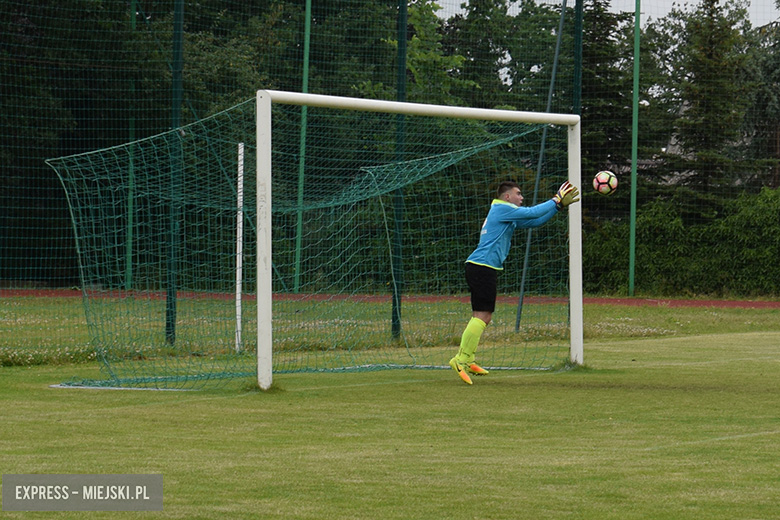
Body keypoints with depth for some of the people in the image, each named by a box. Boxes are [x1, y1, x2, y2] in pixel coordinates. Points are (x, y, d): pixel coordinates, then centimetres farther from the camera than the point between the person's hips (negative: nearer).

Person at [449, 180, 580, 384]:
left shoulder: (507, 214, 24)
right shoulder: (501, 209, -6)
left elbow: (534, 221, 26)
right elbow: (533, 213, -11)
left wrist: (560, 205, 21)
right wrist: (556, 200, 0)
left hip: (480, 268, 11)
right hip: (483, 266, -11)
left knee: (482, 316, 11)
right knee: (482, 315, -14)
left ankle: (467, 360, 12)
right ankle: (462, 359, -17)